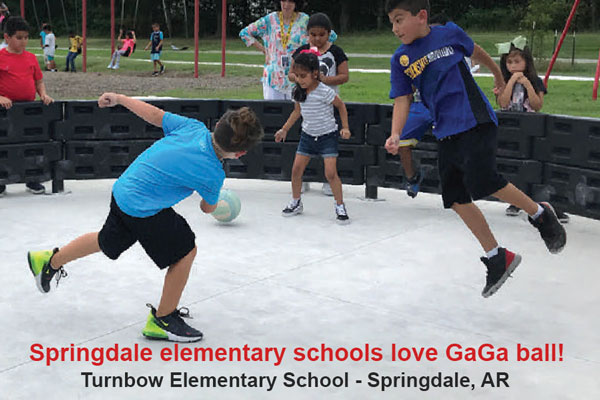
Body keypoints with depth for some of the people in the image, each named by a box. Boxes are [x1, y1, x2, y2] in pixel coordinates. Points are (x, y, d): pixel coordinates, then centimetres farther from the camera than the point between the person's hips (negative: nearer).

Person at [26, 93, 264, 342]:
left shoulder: (194, 126, -10)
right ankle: (162, 321, 15)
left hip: (123, 189, 8)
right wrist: (208, 202, 24)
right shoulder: (212, 174, -23)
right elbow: (208, 208, -1)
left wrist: (117, 98, 17)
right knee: (185, 251, 3)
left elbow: (154, 114, 3)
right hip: (143, 210, -8)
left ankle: (50, 261, 53)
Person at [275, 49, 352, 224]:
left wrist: (345, 127, -9)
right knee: (296, 169, 2)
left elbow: (341, 106, -6)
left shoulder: (324, 91, -20)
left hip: (327, 135, -6)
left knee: (330, 173, -13)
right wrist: (284, 129, 16)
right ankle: (296, 203, 21)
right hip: (307, 135, 6)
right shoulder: (298, 91, -2)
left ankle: (340, 206, 2)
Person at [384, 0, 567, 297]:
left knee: (481, 180, -22)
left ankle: (540, 214, 4)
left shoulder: (450, 34, -3)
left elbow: (476, 53, 16)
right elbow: (402, 100, 1)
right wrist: (395, 134, -16)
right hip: (446, 134, 5)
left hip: (475, 121, -4)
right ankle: (497, 258, 17)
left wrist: (498, 75, 32)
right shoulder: (400, 59, 4)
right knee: (456, 198, 1)